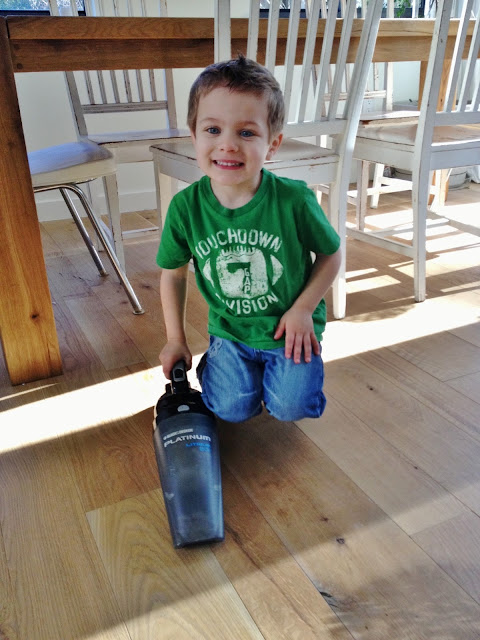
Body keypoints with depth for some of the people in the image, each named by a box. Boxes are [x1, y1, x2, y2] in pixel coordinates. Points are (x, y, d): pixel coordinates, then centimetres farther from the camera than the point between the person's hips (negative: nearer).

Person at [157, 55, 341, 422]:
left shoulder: (293, 200, -20)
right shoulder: (186, 207, -14)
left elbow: (331, 255, -4)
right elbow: (173, 273, 1)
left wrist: (302, 310, -11)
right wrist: (176, 339, 3)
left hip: (289, 325, -1)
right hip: (229, 330, 2)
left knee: (292, 408, -10)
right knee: (232, 410, -8)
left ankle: (285, 361, 22)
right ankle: (216, 363, 24)